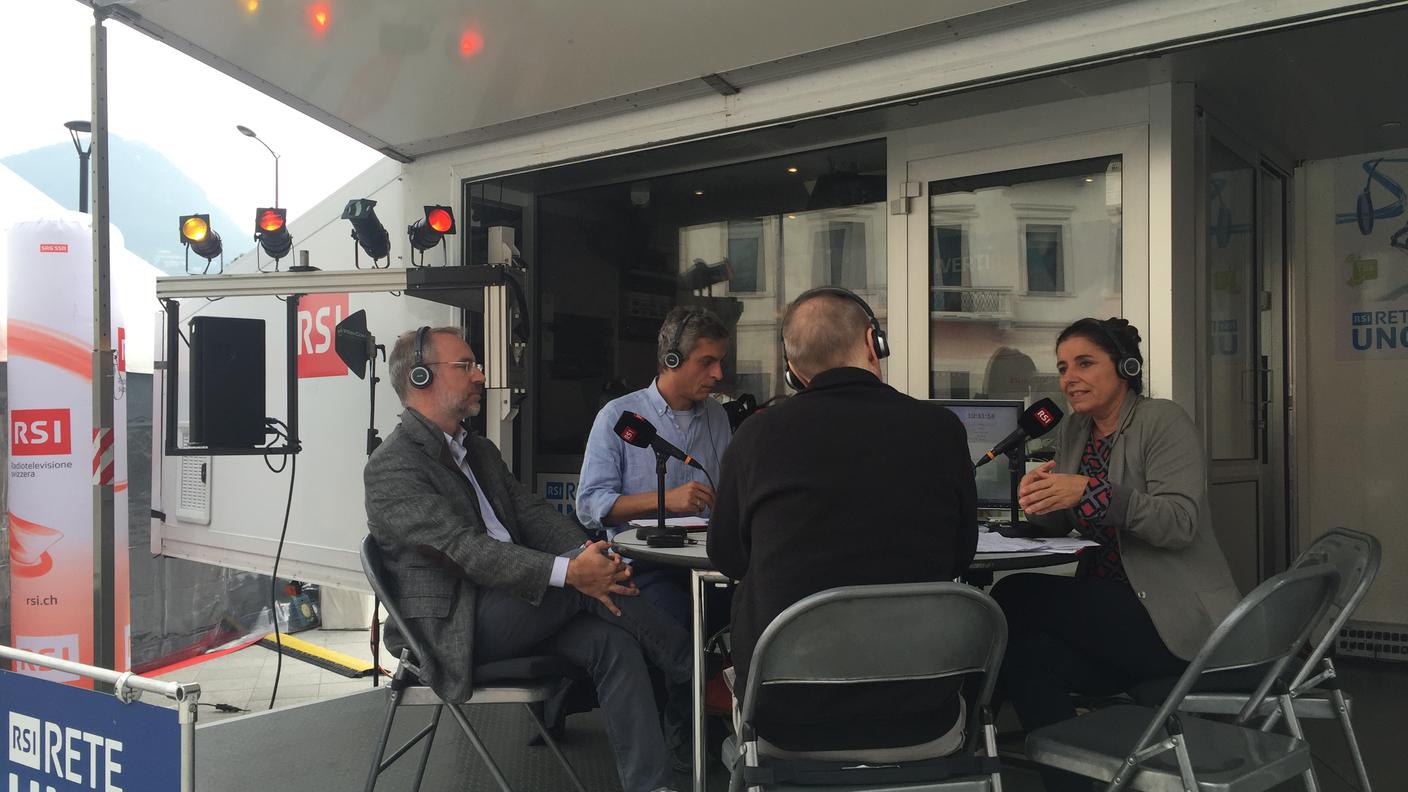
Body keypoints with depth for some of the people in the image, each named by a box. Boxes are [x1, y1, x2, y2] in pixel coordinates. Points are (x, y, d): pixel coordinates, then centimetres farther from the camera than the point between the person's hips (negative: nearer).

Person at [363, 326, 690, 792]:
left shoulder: (481, 452, 18)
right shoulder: (391, 468, -11)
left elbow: (534, 515, 8)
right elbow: (465, 549, -22)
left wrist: (592, 554, -13)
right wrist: (568, 571, -31)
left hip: (513, 609, 8)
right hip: (454, 628, -7)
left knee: (612, 640, -18)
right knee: (582, 581, -24)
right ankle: (697, 678, -7)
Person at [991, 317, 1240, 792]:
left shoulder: (1164, 422, -8)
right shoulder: (1072, 432, 12)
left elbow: (1181, 521, -20)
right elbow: (1057, 526, 10)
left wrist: (1089, 492, -34)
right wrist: (1038, 500, -14)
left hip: (1178, 620, -6)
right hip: (1111, 609, 6)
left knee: (1014, 598, -20)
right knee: (1026, 653, -23)